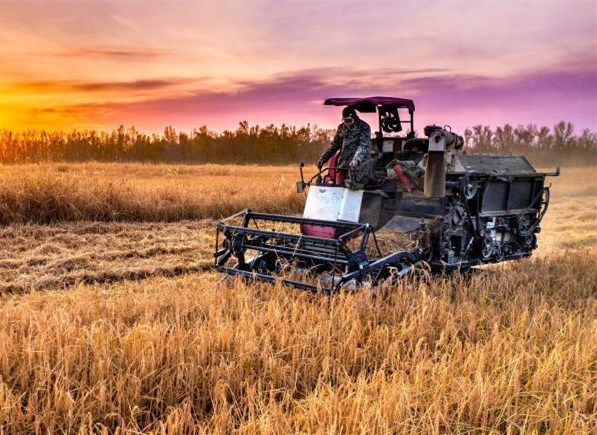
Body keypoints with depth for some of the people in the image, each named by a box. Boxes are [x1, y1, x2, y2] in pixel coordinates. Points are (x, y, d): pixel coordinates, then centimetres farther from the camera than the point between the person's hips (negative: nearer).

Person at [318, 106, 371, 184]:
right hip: (343, 164, 6)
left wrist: (356, 160, -35)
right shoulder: (341, 127, 12)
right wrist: (323, 159, 8)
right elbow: (334, 145, 18)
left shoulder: (364, 127, -6)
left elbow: (364, 145, -19)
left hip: (358, 165, -5)